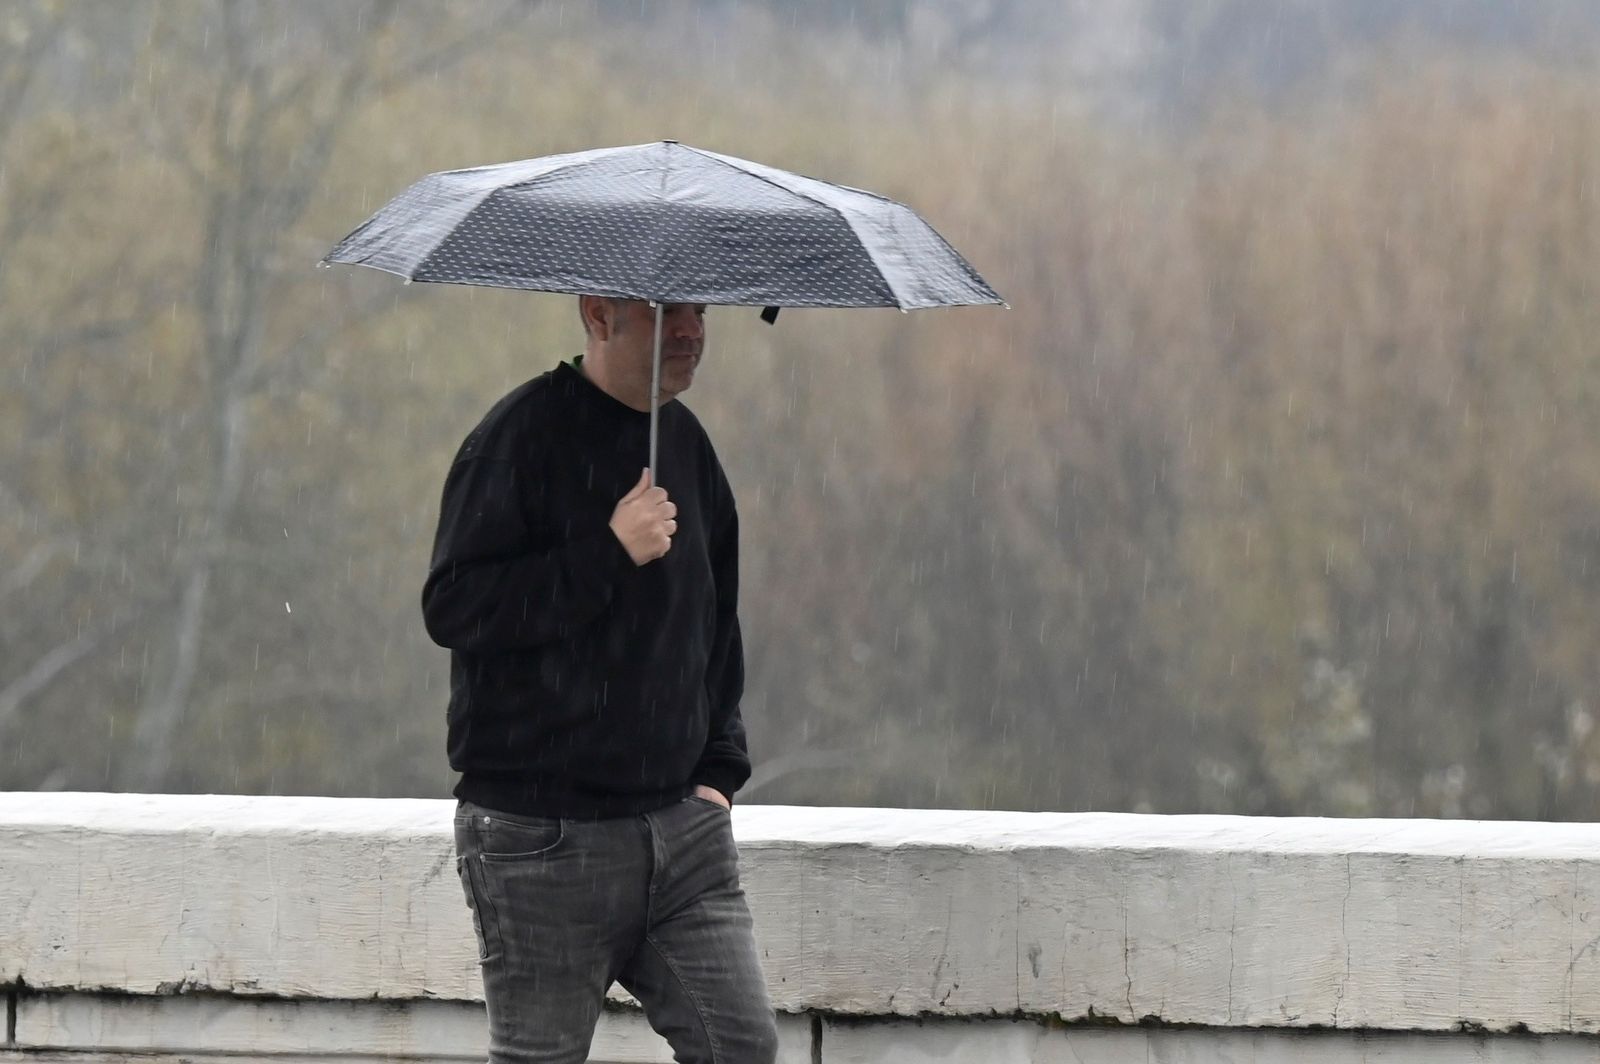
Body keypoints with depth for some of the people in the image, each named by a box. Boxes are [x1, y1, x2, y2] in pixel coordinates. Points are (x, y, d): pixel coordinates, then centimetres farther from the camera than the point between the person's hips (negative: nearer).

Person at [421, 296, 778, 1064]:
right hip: (543, 838, -6)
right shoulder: (524, 436, -10)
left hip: (680, 824, 6)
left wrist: (719, 764, 13)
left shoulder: (685, 442, 13)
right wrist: (609, 554, -22)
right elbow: (453, 608, -18)